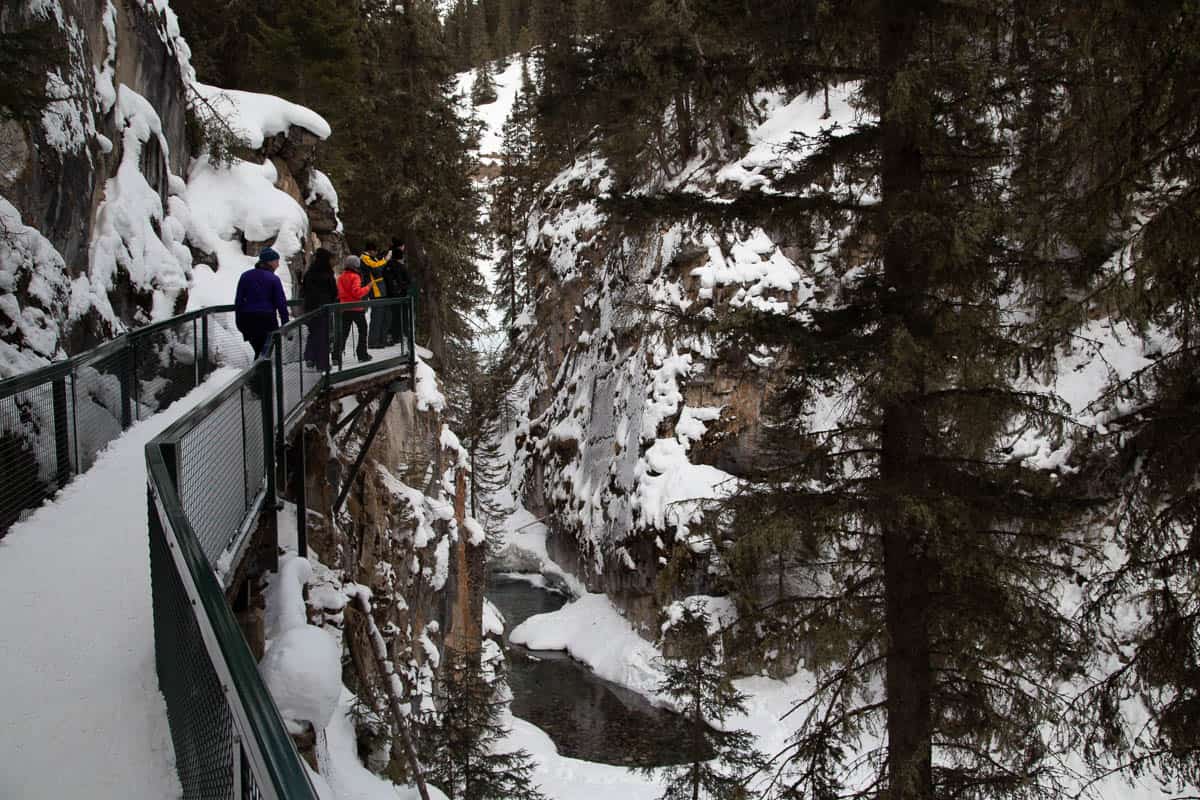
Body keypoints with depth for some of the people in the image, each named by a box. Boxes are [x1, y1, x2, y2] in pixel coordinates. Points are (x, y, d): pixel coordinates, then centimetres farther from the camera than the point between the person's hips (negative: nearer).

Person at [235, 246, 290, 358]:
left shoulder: (245, 276, 7)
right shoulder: (274, 279, -5)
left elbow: (238, 300, 9)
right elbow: (281, 303, -6)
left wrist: (238, 322, 14)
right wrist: (285, 324, -1)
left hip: (248, 319, 4)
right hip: (267, 319, -4)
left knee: (258, 351, 17)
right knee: (265, 353, -1)